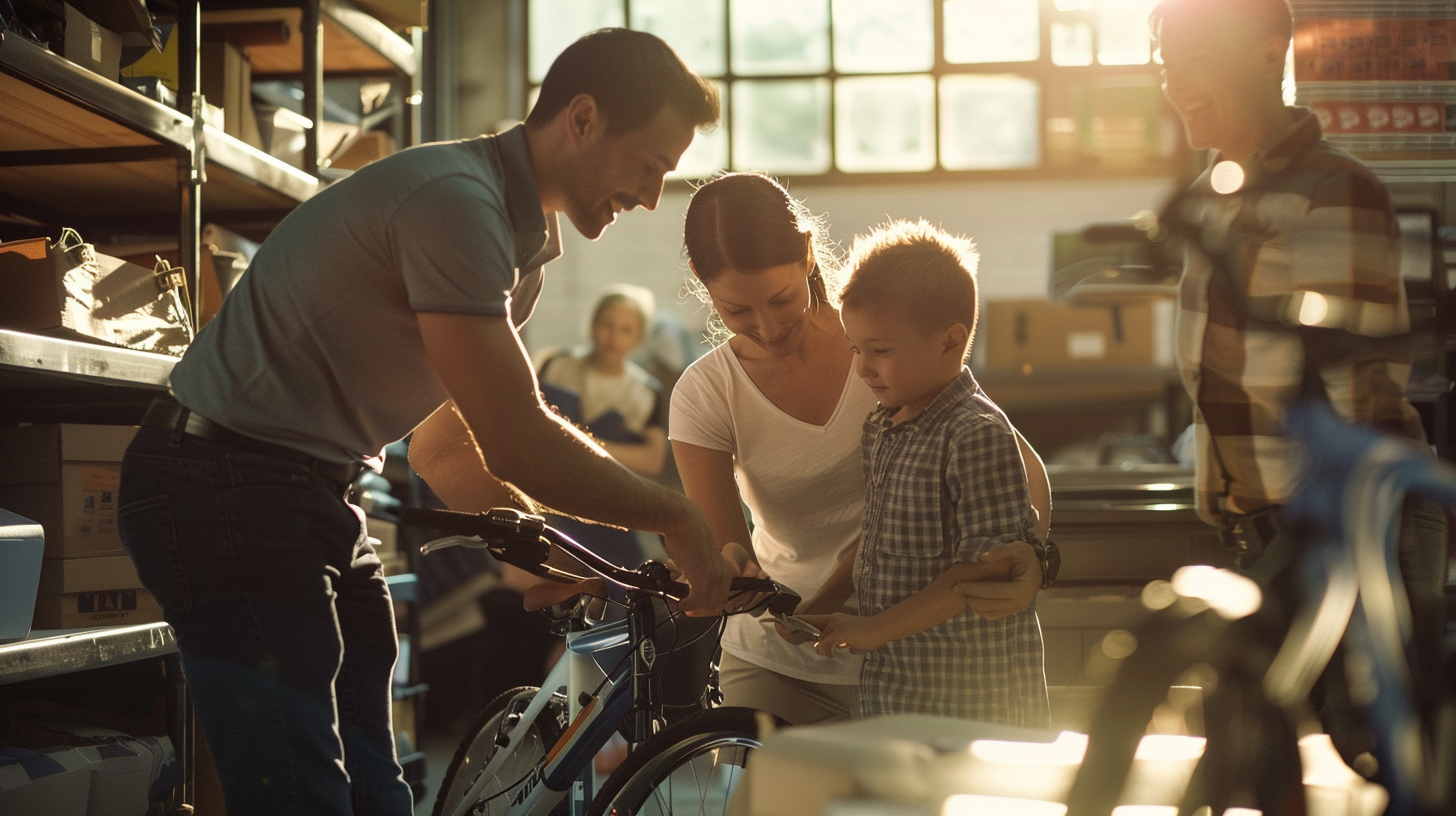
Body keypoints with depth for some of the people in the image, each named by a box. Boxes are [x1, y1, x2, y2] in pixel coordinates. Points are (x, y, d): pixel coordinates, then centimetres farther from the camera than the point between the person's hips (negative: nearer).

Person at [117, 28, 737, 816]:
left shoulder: (523, 241, 11)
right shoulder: (453, 199, -22)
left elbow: (445, 448, 16)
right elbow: (516, 444, -25)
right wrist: (676, 518, -12)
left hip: (309, 497, 10)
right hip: (224, 485, -10)